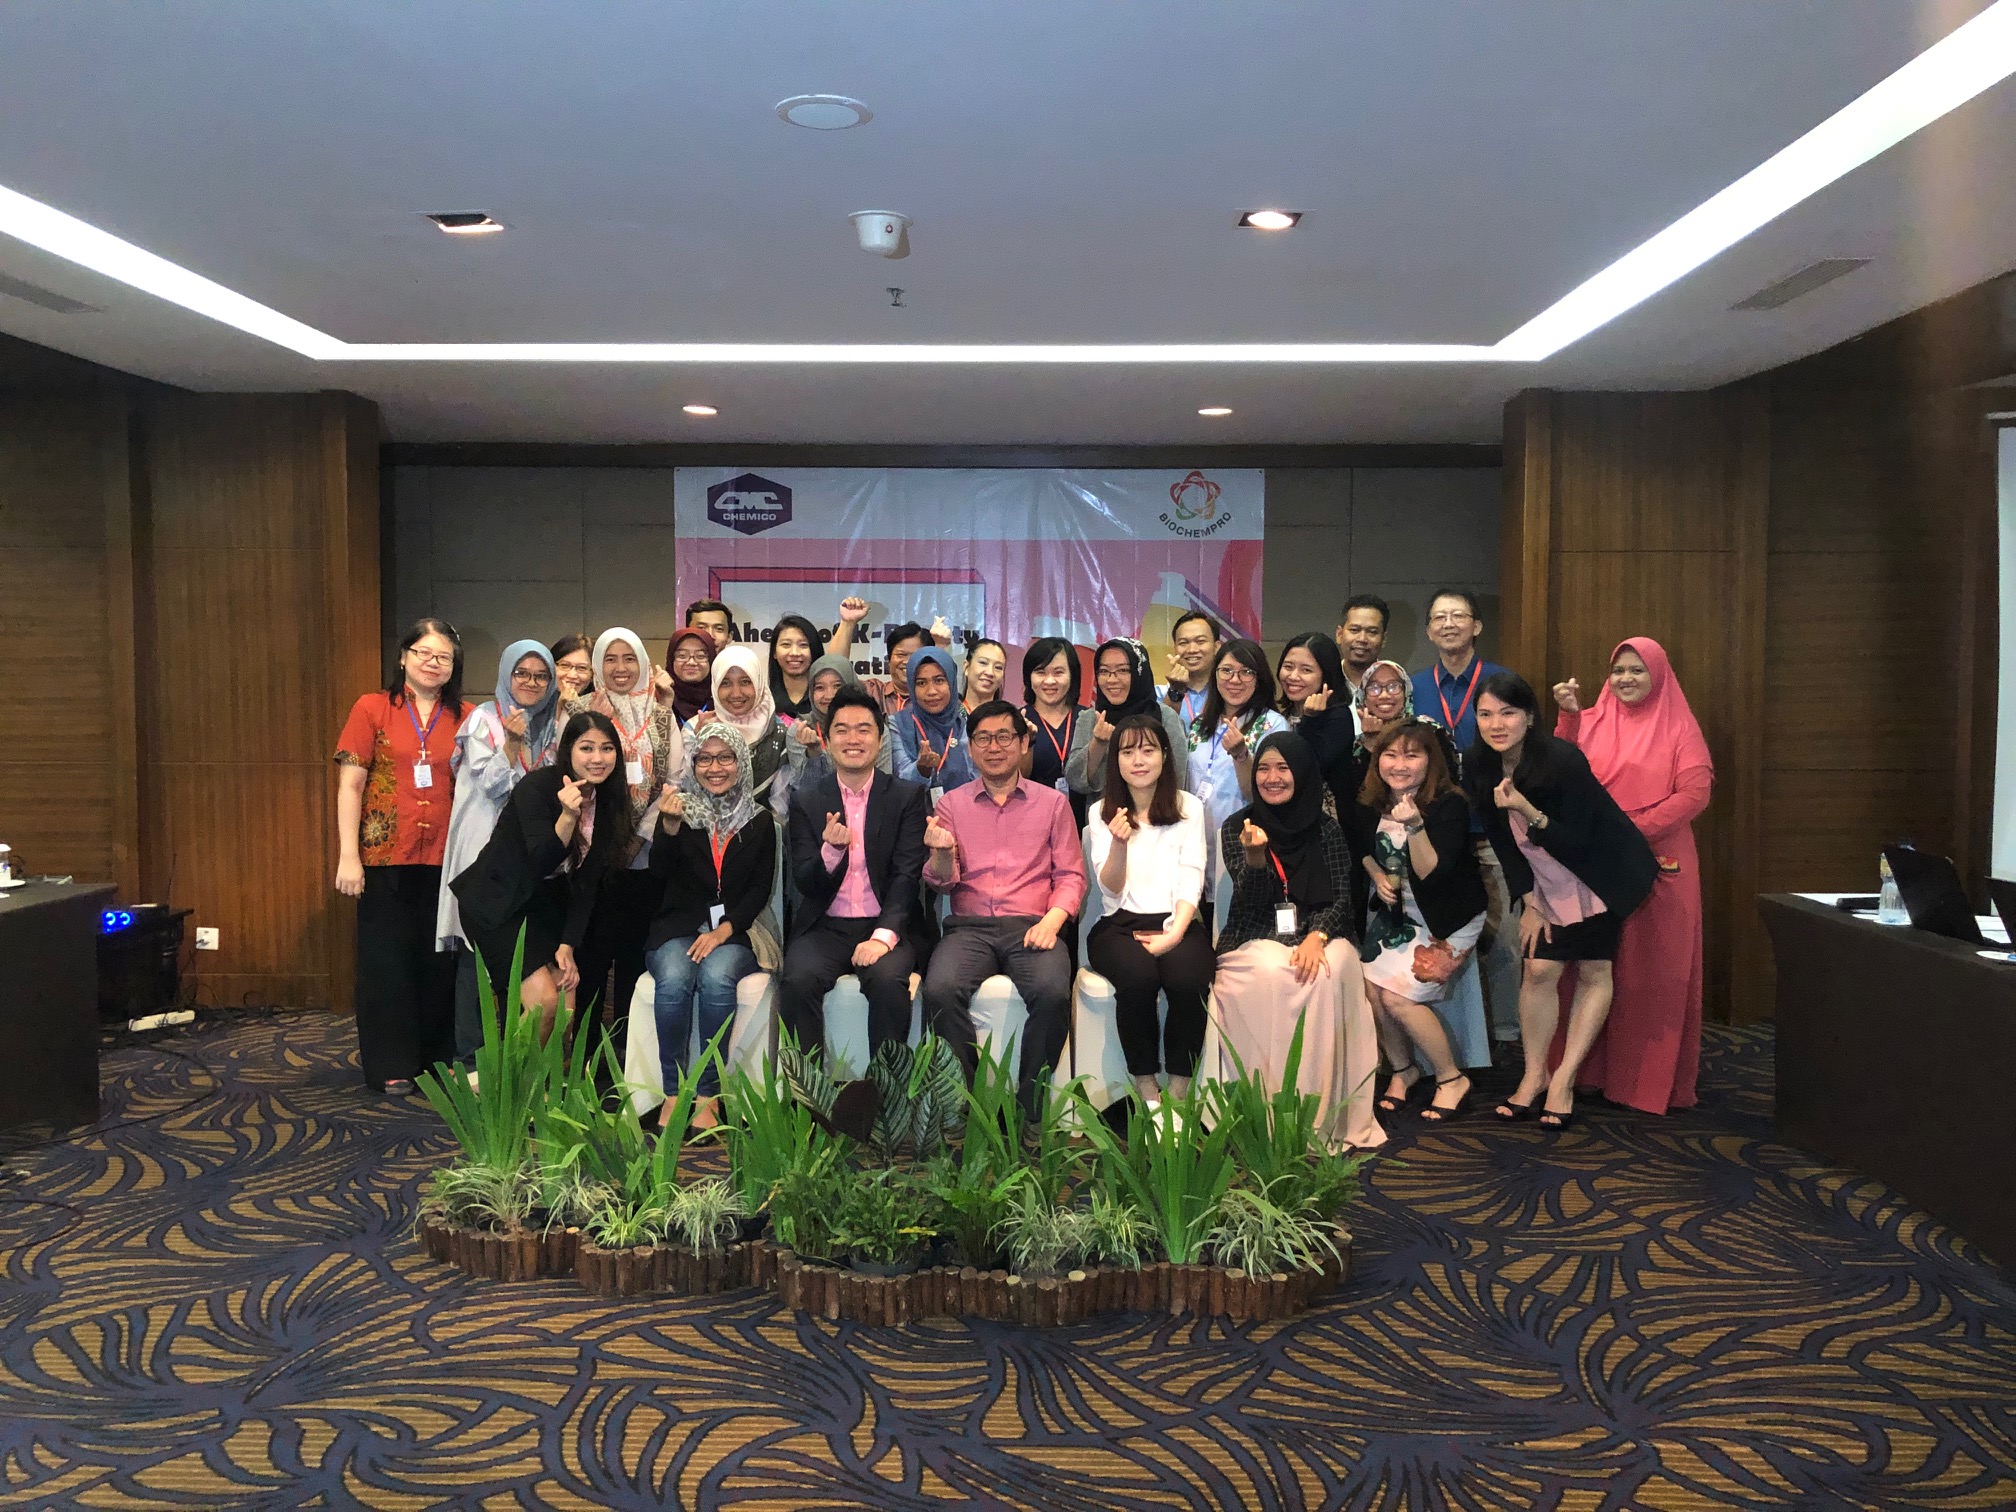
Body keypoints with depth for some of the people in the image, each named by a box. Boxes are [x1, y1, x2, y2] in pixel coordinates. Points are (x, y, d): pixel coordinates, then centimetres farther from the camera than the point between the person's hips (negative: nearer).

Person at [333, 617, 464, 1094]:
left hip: (444, 858, 2)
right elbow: (350, 785, -3)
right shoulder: (371, 709, 1)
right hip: (385, 857, -2)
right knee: (387, 960, 5)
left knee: (440, 960, 8)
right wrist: (348, 856, -8)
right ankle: (391, 1066, 16)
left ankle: (438, 1059, 21)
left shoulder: (464, 718, 7)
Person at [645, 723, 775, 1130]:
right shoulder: (679, 811, 10)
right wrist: (670, 826, -20)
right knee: (674, 979, -33)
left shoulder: (759, 822, 12)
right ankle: (673, 1094, -25)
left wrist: (724, 930, -11)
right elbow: (660, 873, -3)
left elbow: (760, 891, 5)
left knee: (716, 978, -33)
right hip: (678, 928, 0)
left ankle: (709, 1097, -27)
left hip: (735, 932, 0)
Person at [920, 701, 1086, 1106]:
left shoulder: (1052, 802, 14)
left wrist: (1053, 920, -11)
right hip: (969, 927, 1)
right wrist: (942, 852, -14)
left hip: (1032, 927, -1)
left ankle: (1028, 1108, -14)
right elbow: (943, 883, 9)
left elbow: (1071, 874, 9)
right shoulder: (952, 803, 15)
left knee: (1052, 992, -32)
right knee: (940, 990, -31)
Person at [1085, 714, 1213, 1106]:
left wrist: (1175, 933, -16)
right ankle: (1146, 1091, -18)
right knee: (1138, 976, -34)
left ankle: (1179, 1094, -18)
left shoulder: (1189, 807, 10)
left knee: (1188, 978, -32)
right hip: (1119, 925, 0)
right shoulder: (1102, 813, 10)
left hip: (1176, 922, 1)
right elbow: (1111, 890, 0)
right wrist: (1118, 844, -20)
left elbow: (1191, 881, 1)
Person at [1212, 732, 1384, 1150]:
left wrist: (1316, 937, -18)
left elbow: (1342, 899, 3)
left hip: (1316, 937, 1)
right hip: (1253, 942, -1)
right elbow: (1253, 901, -5)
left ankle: (1327, 1114, -25)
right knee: (1273, 976, -35)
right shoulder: (1237, 826, 4)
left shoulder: (1326, 828, 8)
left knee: (1330, 974, -33)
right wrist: (1255, 857, -25)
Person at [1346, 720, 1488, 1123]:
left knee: (1398, 995, -16)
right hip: (1396, 912, 6)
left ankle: (1452, 1079, 5)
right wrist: (1377, 874, -1)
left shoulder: (1450, 806, -20)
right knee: (1369, 986, -9)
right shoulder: (1370, 804, -4)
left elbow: (1431, 873, -27)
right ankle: (1402, 1068, 17)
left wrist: (1415, 826, -37)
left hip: (1447, 920, -6)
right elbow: (1359, 845, 16)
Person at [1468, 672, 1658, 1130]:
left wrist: (1527, 811, -41)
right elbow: (1503, 843, -1)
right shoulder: (1480, 773, -12)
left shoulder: (1564, 760, -28)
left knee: (1592, 972, -1)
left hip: (1601, 874, -4)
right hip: (1546, 882, 4)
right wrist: (1529, 902, -3)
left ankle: (1564, 1077, 7)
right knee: (1539, 970, -2)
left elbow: (1575, 844, -26)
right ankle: (1535, 1074, 10)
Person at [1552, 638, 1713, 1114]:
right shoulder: (1592, 723, 12)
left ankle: (1655, 1078, 10)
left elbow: (1695, 793, -9)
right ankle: (1595, 1070, 14)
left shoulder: (1679, 728, 3)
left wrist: (1635, 830, -18)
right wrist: (1568, 716, -7)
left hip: (1660, 865, -2)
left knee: (1656, 973, 1)